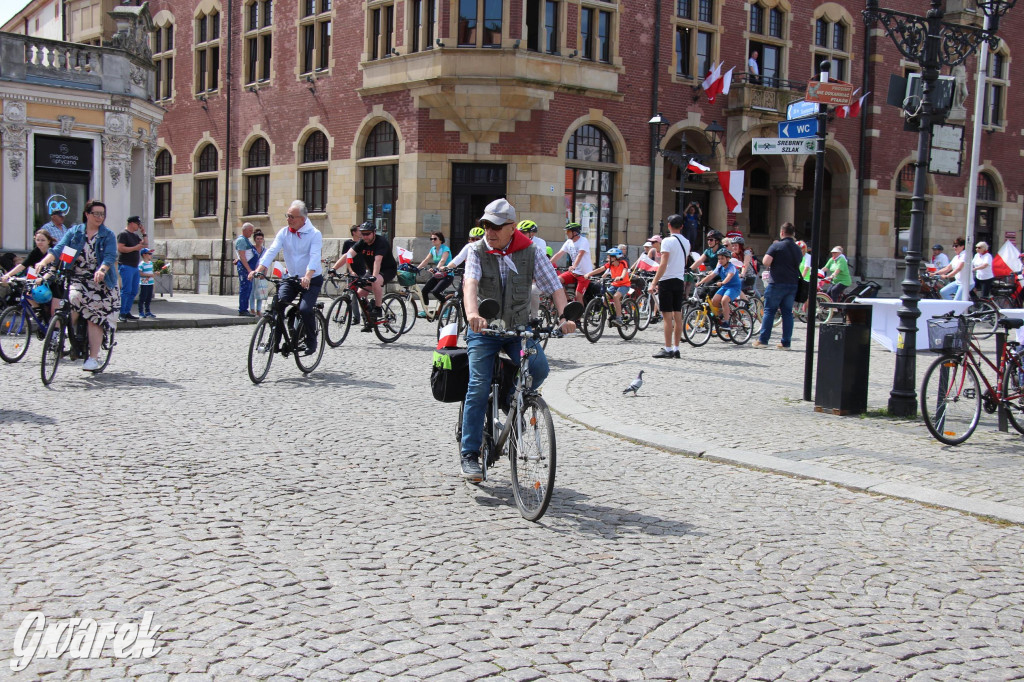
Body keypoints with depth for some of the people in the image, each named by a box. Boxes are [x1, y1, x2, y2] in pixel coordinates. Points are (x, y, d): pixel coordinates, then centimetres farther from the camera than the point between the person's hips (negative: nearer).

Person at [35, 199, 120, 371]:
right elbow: (59, 248, -6)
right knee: (74, 300, -29)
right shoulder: (75, 232, 7)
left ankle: (93, 358, 1)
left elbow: (110, 256, -13)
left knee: (94, 318, -5)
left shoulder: (108, 235, 2)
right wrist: (44, 261, -25)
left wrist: (102, 270, -34)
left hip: (100, 283, -1)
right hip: (76, 279, 1)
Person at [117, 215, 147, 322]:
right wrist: (135, 248, -15)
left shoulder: (135, 236, 20)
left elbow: (145, 244, 24)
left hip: (135, 267, 9)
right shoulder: (123, 234, -6)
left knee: (134, 291, 8)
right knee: (126, 290, -13)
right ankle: (121, 314, -11)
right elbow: (120, 248, -17)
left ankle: (127, 312, 14)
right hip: (126, 266, -9)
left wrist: (143, 233, 14)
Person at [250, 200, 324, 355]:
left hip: (312, 280, -4)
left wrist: (307, 276, -44)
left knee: (305, 309, -23)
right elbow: (271, 251, -13)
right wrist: (259, 270, -30)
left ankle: (311, 341, 1)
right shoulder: (283, 233, 0)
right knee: (278, 303, -20)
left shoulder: (314, 234, -12)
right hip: (291, 278, 4)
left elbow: (314, 257, -27)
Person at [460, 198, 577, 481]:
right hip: (484, 330, -1)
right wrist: (472, 313, -45)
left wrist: (564, 316, -26)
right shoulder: (477, 251, -7)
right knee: (479, 388, -12)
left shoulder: (530, 252, -3)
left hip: (519, 328, 1)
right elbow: (471, 282, -25)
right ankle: (469, 455, -3)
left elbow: (554, 285, -7)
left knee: (539, 368, -24)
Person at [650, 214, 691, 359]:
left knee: (668, 316, -5)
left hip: (667, 281, -7)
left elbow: (663, 265, -17)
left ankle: (668, 349, -4)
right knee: (678, 316, 7)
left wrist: (654, 283, -16)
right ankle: (676, 349, 10)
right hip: (680, 281, 7)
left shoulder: (668, 241, -11)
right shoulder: (686, 242, 11)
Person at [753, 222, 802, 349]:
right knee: (787, 312, 7)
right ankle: (786, 342, 6)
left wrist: (770, 267, 4)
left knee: (769, 311, 1)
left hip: (777, 283, -5)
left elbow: (765, 262, -16)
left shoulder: (776, 246, -7)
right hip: (793, 284, 5)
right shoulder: (797, 249, 12)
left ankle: (762, 340, -1)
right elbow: (798, 266, 19)